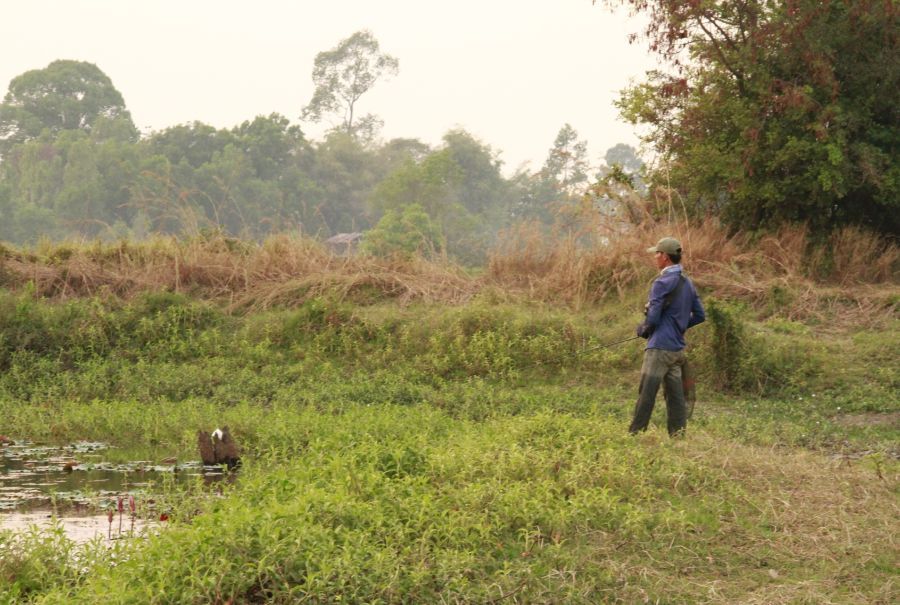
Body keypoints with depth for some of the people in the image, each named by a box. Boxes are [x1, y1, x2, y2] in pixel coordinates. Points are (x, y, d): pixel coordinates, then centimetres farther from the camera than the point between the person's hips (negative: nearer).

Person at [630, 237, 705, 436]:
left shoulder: (663, 283, -13)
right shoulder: (687, 284, 13)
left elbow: (652, 317, -15)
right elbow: (699, 315, 17)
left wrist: (642, 329, 3)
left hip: (660, 347, -8)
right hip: (678, 348, 8)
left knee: (646, 394, -6)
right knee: (675, 395, 8)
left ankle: (635, 434, -6)